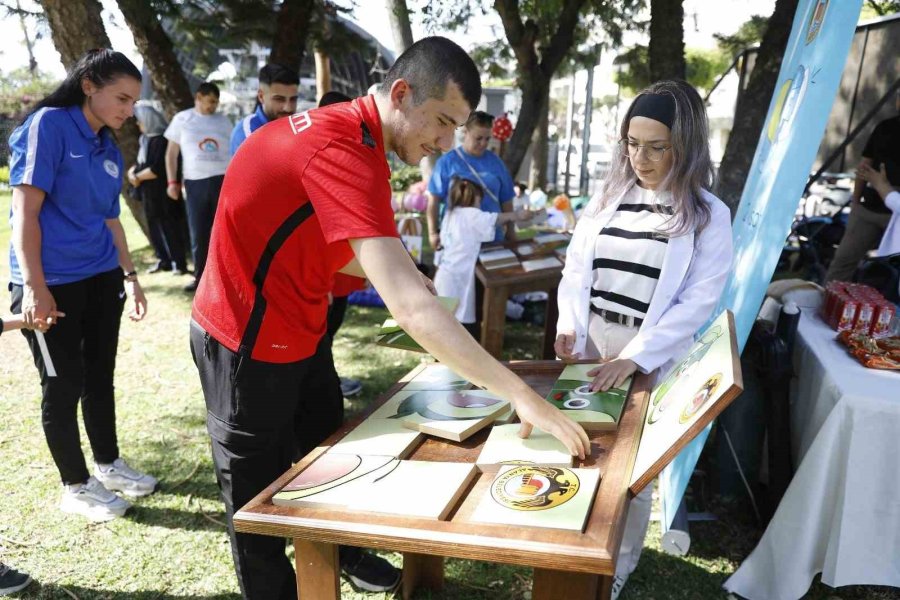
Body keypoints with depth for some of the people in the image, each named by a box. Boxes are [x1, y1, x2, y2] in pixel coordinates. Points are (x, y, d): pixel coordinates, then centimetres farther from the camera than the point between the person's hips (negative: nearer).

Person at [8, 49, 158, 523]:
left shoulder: (109, 148, 11)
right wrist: (35, 286, -19)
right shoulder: (49, 124, -10)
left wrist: (130, 277, 19)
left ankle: (107, 464, 33)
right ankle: (75, 486, 20)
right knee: (63, 386, 5)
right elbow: (25, 210, -15)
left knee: (100, 377, 16)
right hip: (53, 284, -7)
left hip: (101, 280, 7)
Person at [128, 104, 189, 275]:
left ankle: (179, 263, 0)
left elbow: (157, 169, -19)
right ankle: (164, 260, 20)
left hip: (162, 192, -9)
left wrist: (137, 177, -7)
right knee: (154, 227, 11)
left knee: (169, 226, -5)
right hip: (149, 192, 9)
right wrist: (132, 171, -4)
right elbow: (140, 163, 17)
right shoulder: (145, 139, 13)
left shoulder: (162, 140, -14)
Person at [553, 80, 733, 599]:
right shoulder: (608, 197, 6)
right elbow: (576, 266, 6)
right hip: (590, 343, 3)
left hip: (654, 355, -3)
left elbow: (698, 301, -11)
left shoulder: (708, 215, -5)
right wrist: (569, 326, -10)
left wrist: (634, 357, -20)